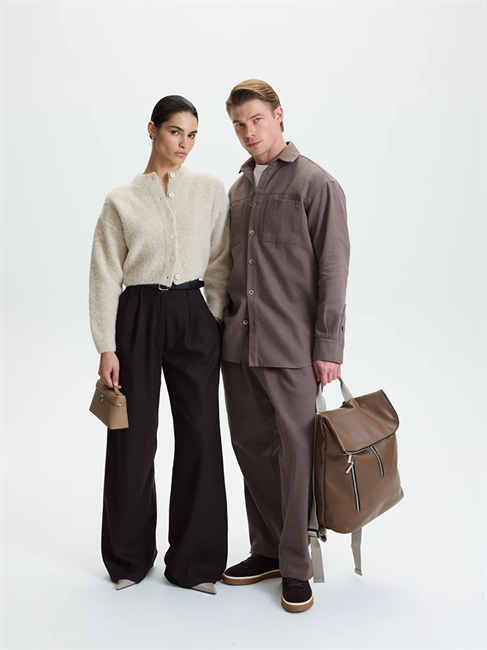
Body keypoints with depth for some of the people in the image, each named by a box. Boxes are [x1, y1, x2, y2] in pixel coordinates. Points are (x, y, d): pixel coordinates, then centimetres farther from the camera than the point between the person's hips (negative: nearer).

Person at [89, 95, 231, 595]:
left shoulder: (211, 189, 5)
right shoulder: (121, 201, 2)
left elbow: (220, 263, 6)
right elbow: (105, 277, 0)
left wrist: (216, 321, 0)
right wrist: (106, 348, -6)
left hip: (193, 316, 1)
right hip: (138, 317, -1)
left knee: (200, 436, 2)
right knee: (133, 438, 5)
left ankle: (195, 560, 18)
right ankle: (129, 556, 25)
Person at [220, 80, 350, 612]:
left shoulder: (316, 184, -4)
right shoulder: (237, 189, 15)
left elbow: (333, 269, -8)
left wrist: (328, 346, -12)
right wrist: (225, 327, 13)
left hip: (291, 348, -6)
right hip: (238, 343, 6)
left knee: (296, 453, 0)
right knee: (252, 448, 11)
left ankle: (296, 567, 14)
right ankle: (266, 551, 27)